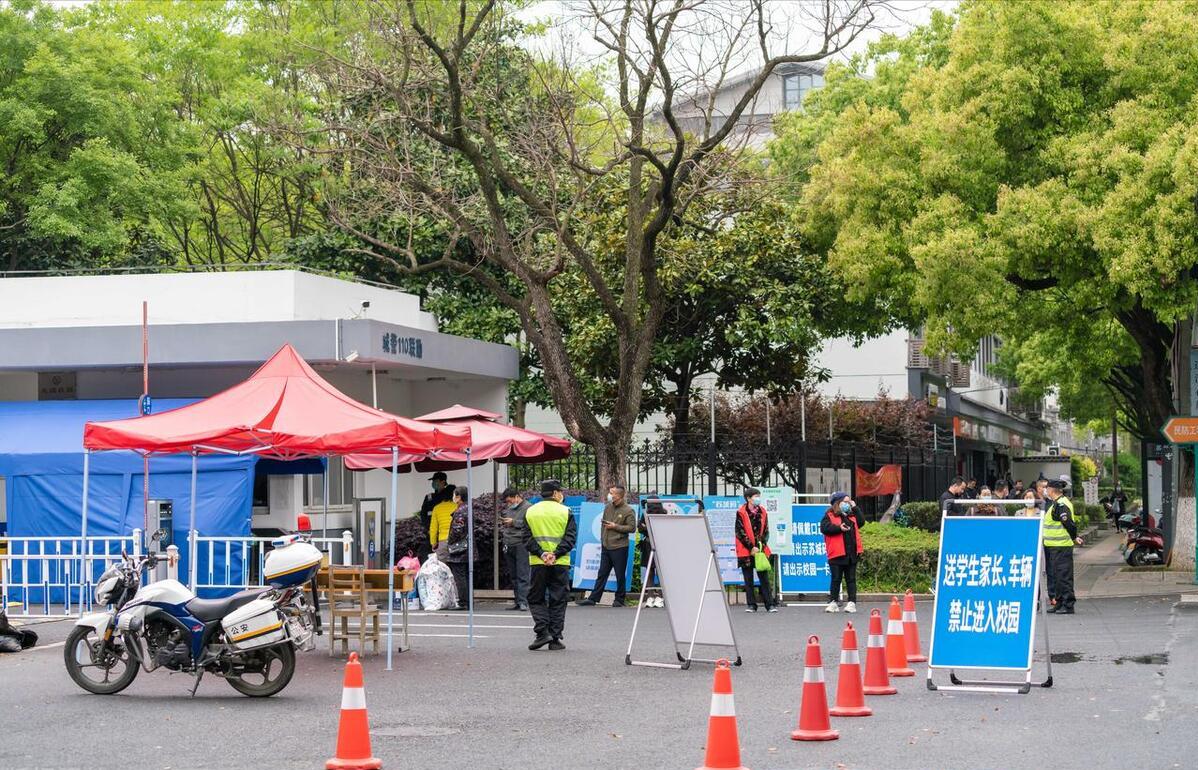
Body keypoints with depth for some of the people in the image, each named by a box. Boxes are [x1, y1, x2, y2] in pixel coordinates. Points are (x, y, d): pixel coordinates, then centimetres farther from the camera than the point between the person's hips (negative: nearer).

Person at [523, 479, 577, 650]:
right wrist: (555, 554, -12)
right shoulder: (565, 512, 0)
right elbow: (570, 538, -8)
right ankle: (555, 639, 5)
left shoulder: (530, 512, 6)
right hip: (560, 564, -1)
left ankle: (542, 632, -5)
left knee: (536, 599, 11)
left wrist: (541, 553, -9)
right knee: (558, 601, 6)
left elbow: (527, 538, -2)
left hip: (538, 563, 1)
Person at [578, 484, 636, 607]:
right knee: (601, 574, 7)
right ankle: (593, 598, 7)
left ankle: (619, 599, 13)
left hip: (619, 547, -6)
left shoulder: (628, 511, -8)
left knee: (620, 575, 3)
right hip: (606, 546, 6)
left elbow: (632, 527, -13)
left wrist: (615, 526, -16)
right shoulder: (608, 507, 11)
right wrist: (602, 540, 16)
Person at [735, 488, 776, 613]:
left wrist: (761, 546, -4)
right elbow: (740, 533, -7)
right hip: (746, 551, -3)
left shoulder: (762, 512, 8)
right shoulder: (741, 513, -5)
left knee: (764, 578, 1)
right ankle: (751, 605, 8)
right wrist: (751, 547, -10)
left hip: (761, 550, 3)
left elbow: (766, 532, 10)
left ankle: (769, 604, 2)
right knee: (748, 579, 2)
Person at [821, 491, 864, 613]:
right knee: (836, 579, 1)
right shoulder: (829, 515, 0)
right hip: (837, 554, -5)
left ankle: (852, 602, 6)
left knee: (851, 579, 5)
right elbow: (824, 528, -12)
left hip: (852, 553, 5)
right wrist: (839, 528, -21)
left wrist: (854, 508, 7)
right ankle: (833, 602, 7)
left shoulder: (851, 515, 19)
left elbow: (861, 522, 8)